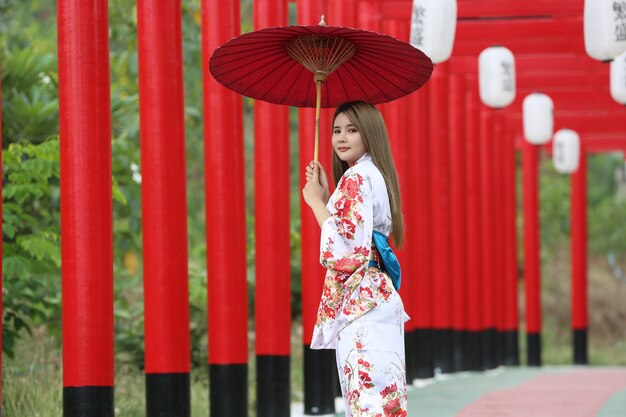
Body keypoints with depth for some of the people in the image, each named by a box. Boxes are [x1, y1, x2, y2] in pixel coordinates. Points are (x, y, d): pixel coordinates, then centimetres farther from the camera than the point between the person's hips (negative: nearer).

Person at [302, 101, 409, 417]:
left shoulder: (356, 178, -12)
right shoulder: (375, 175, 18)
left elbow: (348, 246, -19)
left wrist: (315, 201, -10)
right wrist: (325, 195, 13)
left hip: (359, 301, -10)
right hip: (376, 293, 10)